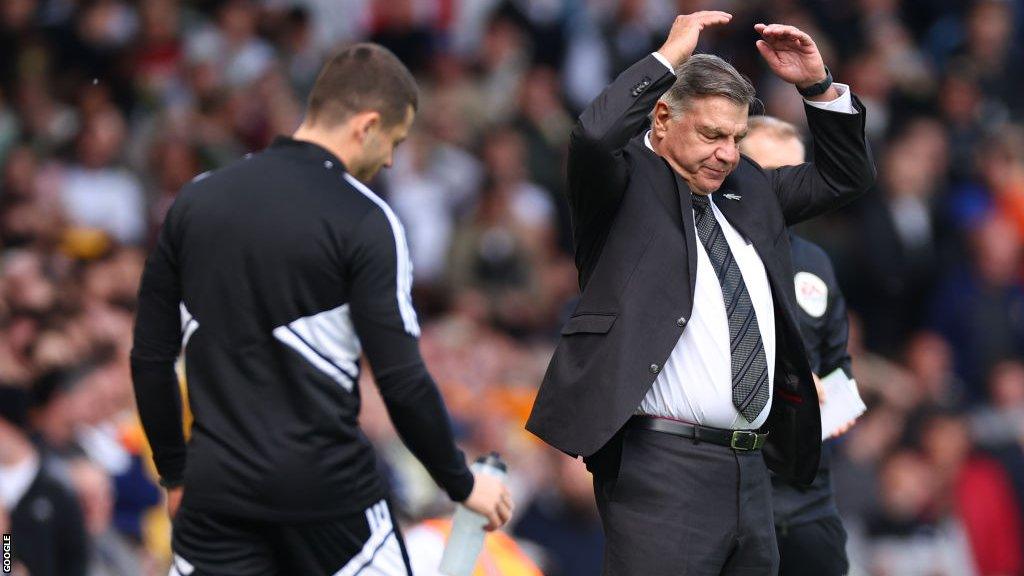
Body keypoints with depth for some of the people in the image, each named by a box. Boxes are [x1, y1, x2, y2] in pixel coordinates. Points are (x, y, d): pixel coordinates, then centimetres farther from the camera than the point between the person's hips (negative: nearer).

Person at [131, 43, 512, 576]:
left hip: (216, 492, 4)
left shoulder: (195, 201, 7)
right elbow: (403, 382, -11)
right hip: (328, 492, -4)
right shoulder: (364, 221, -8)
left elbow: (150, 358, 10)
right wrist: (462, 484, 2)